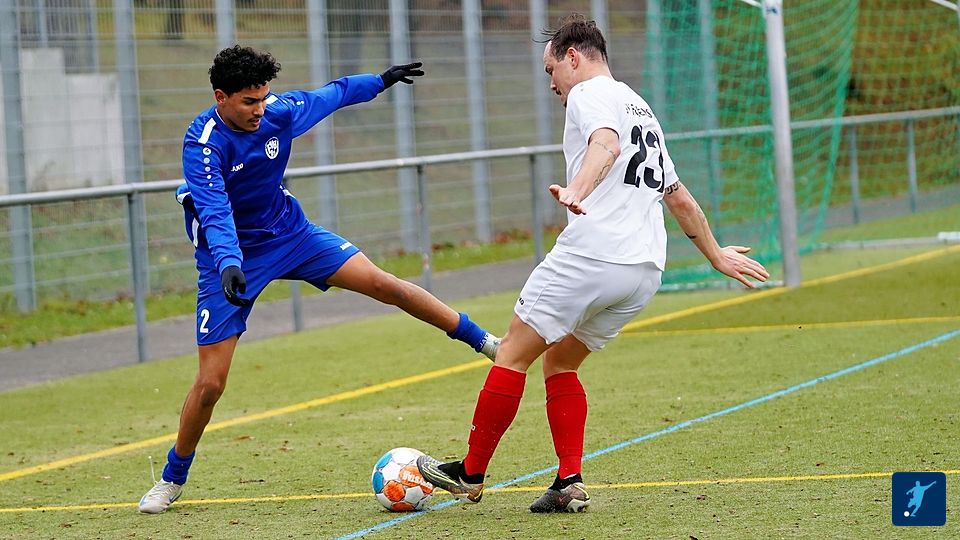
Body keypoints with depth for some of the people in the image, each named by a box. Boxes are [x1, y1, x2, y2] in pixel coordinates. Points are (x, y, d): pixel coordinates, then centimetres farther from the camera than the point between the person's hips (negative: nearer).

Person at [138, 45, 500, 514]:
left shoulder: (280, 111, -11)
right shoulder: (203, 143, -27)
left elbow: (327, 96, 10)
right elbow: (215, 212, -38)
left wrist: (380, 81, 20)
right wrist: (229, 265, -55)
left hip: (288, 232, 4)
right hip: (230, 259, -4)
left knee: (382, 284, -11)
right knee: (210, 382, -8)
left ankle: (484, 341, 2)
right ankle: (172, 479, 13)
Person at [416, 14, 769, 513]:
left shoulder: (589, 93, 1)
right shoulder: (641, 108, 28)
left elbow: (606, 144, -23)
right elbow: (678, 196, 34)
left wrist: (577, 190, -41)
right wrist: (715, 255, 43)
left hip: (591, 254, -9)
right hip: (645, 271, 9)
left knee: (514, 353, 1)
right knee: (559, 363, 17)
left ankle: (470, 474, 3)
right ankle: (570, 483, 3)